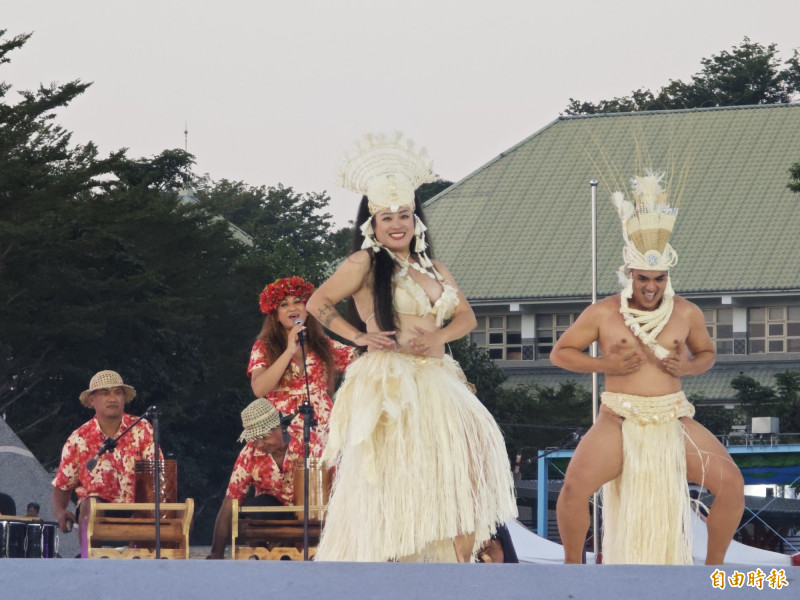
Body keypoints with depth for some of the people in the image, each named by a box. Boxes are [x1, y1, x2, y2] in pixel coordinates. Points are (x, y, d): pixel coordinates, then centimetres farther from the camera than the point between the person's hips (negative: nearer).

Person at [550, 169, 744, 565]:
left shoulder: (686, 313, 4)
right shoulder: (603, 313, -2)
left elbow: (707, 353, 21)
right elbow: (560, 352, 5)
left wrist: (689, 366, -3)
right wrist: (605, 364, -11)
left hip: (674, 424, 2)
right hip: (619, 424, -2)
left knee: (731, 482, -17)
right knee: (574, 487, -27)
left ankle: (713, 567, 3)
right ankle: (572, 569, -4)